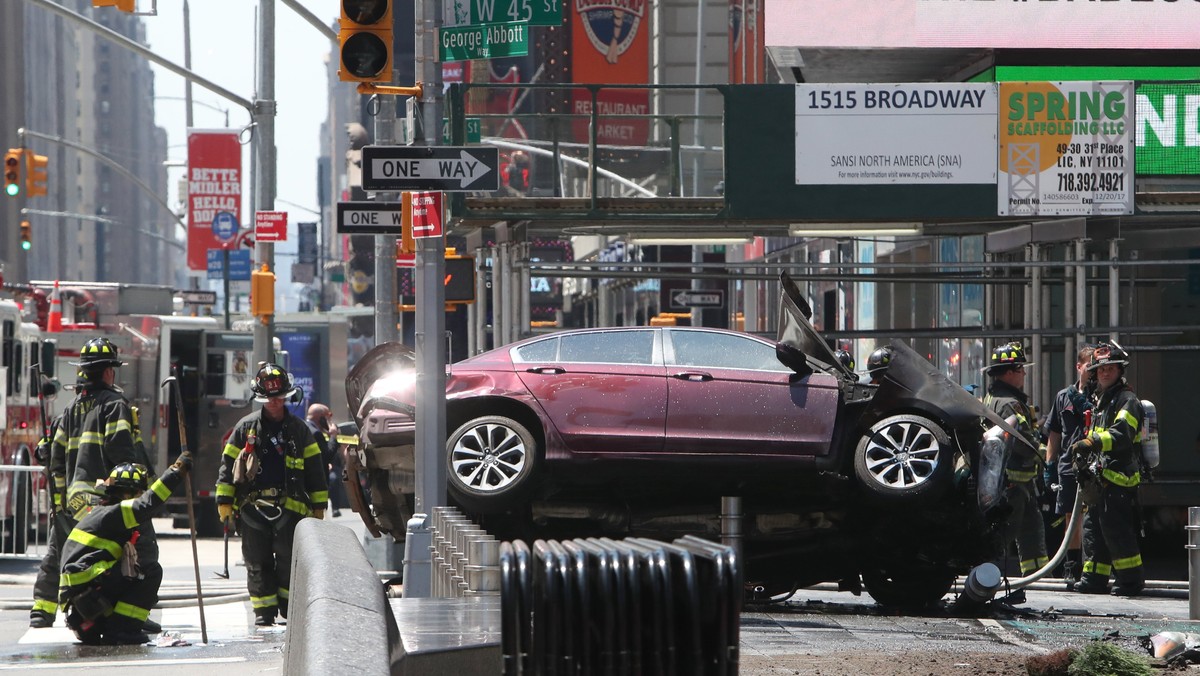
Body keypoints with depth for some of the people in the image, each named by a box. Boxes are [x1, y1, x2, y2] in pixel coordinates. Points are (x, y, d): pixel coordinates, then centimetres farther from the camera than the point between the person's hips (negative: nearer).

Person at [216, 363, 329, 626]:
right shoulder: (246, 427, 6)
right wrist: (224, 502, 0)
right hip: (253, 507, 0)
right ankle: (264, 612, 10)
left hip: (289, 506, 0)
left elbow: (314, 468, 13)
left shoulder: (299, 429, 9)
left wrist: (318, 506, 10)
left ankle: (290, 606, 8)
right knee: (258, 563, 2)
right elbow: (228, 464, 7)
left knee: (289, 560, -3)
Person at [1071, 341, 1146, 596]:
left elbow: (1121, 434, -25)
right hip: (1100, 477, 10)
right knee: (1093, 527, 11)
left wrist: (1092, 443, -35)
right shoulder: (1100, 400, 22)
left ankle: (1131, 580, -7)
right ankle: (1094, 578, 16)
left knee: (1116, 529, -12)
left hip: (1119, 477, -10)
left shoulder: (1127, 401, -9)